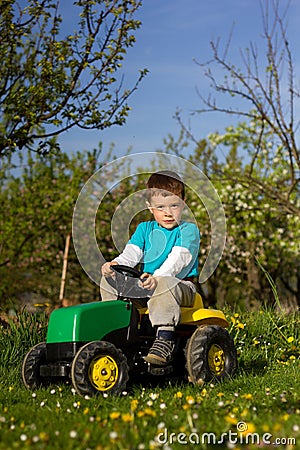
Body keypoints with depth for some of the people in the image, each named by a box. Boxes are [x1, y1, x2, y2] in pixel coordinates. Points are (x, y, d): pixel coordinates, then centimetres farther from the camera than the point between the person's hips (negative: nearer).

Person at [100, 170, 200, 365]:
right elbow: (131, 252, 2)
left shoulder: (188, 230, -2)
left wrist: (158, 276, -37)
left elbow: (179, 258, -19)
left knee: (163, 284, -41)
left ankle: (165, 339, -43)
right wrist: (116, 263, -22)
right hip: (147, 284, 6)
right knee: (108, 280, -8)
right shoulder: (145, 229, 17)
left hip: (180, 285, -6)